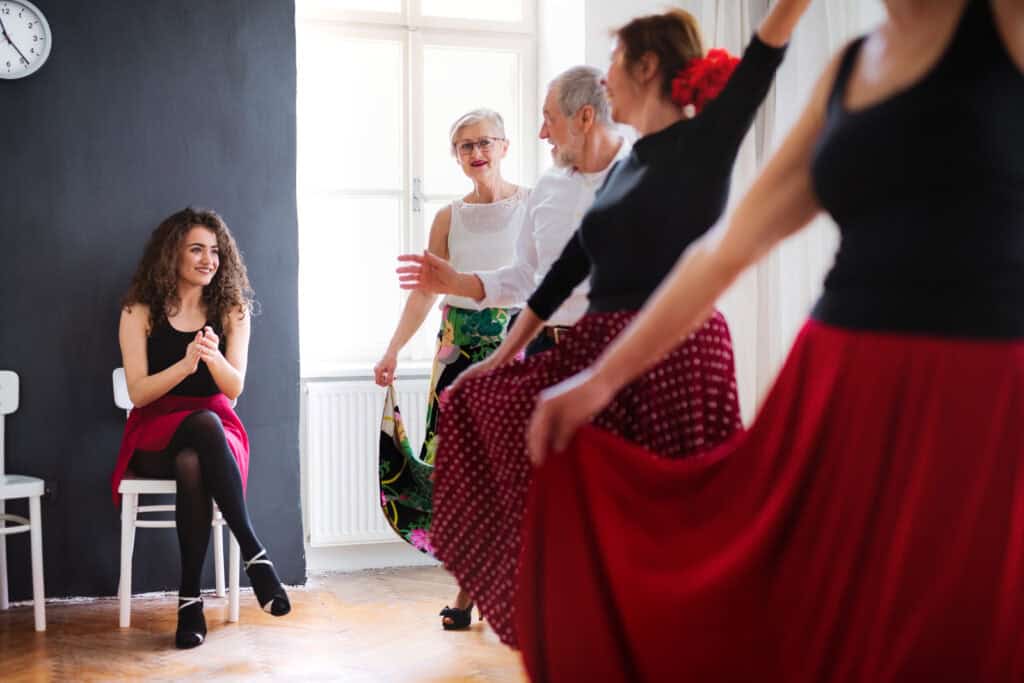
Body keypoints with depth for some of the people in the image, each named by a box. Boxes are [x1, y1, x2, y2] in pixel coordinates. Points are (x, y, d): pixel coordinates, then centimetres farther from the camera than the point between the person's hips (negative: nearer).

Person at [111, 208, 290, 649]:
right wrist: (186, 364, -24)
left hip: (214, 427, 1)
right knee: (205, 424, -36)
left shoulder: (231, 310, 5)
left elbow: (234, 387, -4)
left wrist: (213, 357, -27)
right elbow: (139, 393, -6)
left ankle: (190, 597, -34)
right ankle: (254, 555, -39)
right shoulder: (140, 312, 0)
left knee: (192, 464, -36)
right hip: (156, 436, -1)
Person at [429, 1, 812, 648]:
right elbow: (567, 269, 19)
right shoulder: (623, 169, 17)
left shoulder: (705, 139, -3)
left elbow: (763, 57, -18)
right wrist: (501, 356, 19)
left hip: (677, 355, -8)